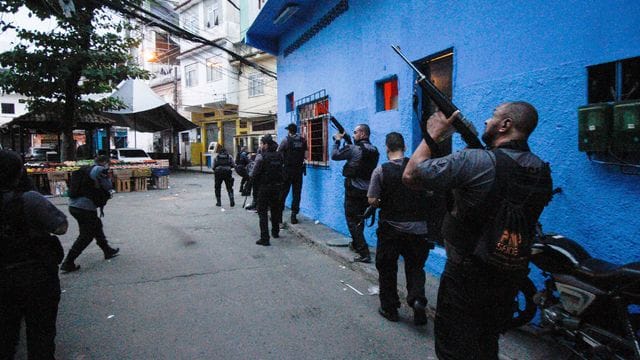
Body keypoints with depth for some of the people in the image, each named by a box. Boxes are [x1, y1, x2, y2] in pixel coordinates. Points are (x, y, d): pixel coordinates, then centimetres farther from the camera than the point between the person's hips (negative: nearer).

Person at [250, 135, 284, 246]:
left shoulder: (261, 157, -16)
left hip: (265, 187, -6)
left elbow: (254, 175, -16)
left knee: (262, 212, 1)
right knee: (275, 209, 21)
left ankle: (264, 238, -4)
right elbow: (282, 172, 8)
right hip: (277, 186, 6)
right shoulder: (279, 156, 1)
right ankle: (275, 232, 36)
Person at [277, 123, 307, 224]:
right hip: (299, 170, 2)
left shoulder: (286, 140, -7)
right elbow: (306, 155, 4)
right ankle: (294, 215, 7)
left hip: (287, 170, -2)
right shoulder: (303, 140, 2)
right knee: (297, 193, 7)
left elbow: (278, 154, -5)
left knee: (283, 192, 6)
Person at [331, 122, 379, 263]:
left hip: (354, 191, -7)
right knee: (359, 219, 23)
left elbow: (334, 155, -6)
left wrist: (337, 141, 9)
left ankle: (364, 254, -7)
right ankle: (355, 243, 40)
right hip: (367, 191, 7)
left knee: (352, 221, -1)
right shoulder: (374, 151, 5)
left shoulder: (353, 148, -16)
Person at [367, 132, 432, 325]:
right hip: (418, 227, 2)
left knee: (387, 268, 14)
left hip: (391, 228, -2)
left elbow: (372, 201, -11)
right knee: (415, 266, 17)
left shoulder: (381, 170, -10)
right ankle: (417, 299, -4)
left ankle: (389, 308, 24)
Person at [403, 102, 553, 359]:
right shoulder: (542, 172, -1)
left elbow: (411, 176, -20)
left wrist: (434, 132, -8)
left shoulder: (475, 161, -24)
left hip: (467, 275, -6)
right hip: (512, 277, 7)